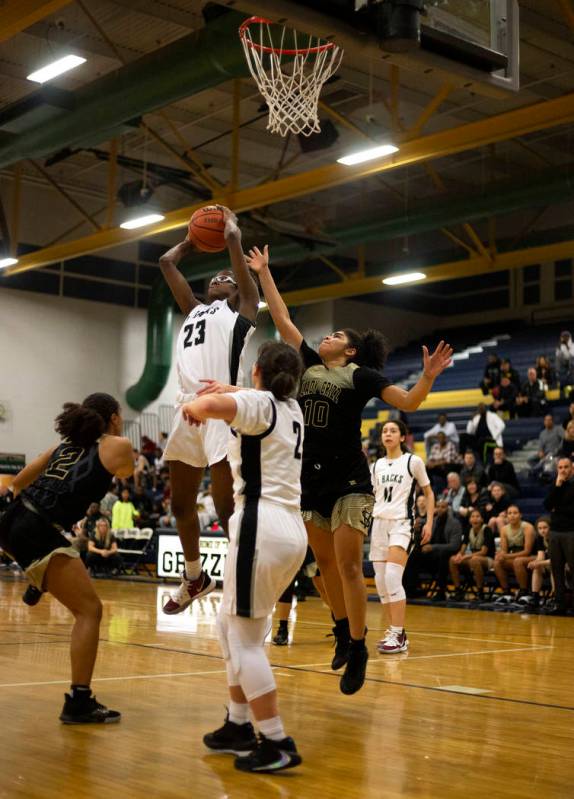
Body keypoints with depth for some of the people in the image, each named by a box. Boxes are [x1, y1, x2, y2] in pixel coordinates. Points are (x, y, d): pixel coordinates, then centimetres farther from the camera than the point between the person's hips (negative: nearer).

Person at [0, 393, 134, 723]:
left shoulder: (66, 444, 20)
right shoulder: (118, 445, 3)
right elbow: (127, 472, 26)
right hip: (40, 533, -7)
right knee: (90, 610, -3)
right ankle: (79, 702, -7)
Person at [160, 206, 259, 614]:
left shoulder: (241, 311, 10)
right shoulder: (194, 309, 27)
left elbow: (235, 242, 4)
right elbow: (167, 262, 31)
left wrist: (231, 231, 23)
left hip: (221, 407, -7)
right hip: (187, 407, 7)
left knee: (228, 507, -10)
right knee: (181, 504, 14)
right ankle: (195, 577, 31)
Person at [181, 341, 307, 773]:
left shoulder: (258, 402, -6)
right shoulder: (291, 407, 16)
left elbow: (209, 406, -27)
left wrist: (193, 407, -6)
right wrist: (228, 389, 34)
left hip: (262, 527, -9)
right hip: (291, 528, 9)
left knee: (245, 638, -3)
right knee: (230, 624, 19)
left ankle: (278, 744, -2)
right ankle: (239, 725, 24)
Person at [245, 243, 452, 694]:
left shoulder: (362, 375, -2)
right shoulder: (310, 365, 12)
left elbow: (408, 403, -8)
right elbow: (282, 320, 15)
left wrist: (428, 377, -27)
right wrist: (264, 273, 17)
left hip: (348, 479, -6)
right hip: (312, 476, 6)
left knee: (348, 564, -9)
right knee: (325, 562, 12)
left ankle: (358, 649, -2)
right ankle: (343, 630, 28)